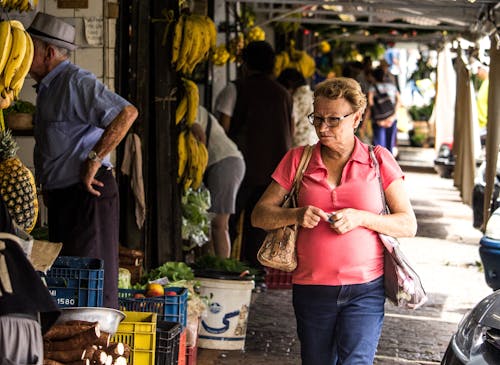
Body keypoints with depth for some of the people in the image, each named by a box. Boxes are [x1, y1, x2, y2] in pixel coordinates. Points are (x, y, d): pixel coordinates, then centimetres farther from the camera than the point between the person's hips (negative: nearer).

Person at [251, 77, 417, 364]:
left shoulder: (378, 160, 2)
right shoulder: (299, 160, 6)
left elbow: (408, 225, 0)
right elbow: (260, 215, 5)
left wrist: (360, 218, -15)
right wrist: (296, 215, -15)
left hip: (365, 288, -2)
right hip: (311, 287, 2)